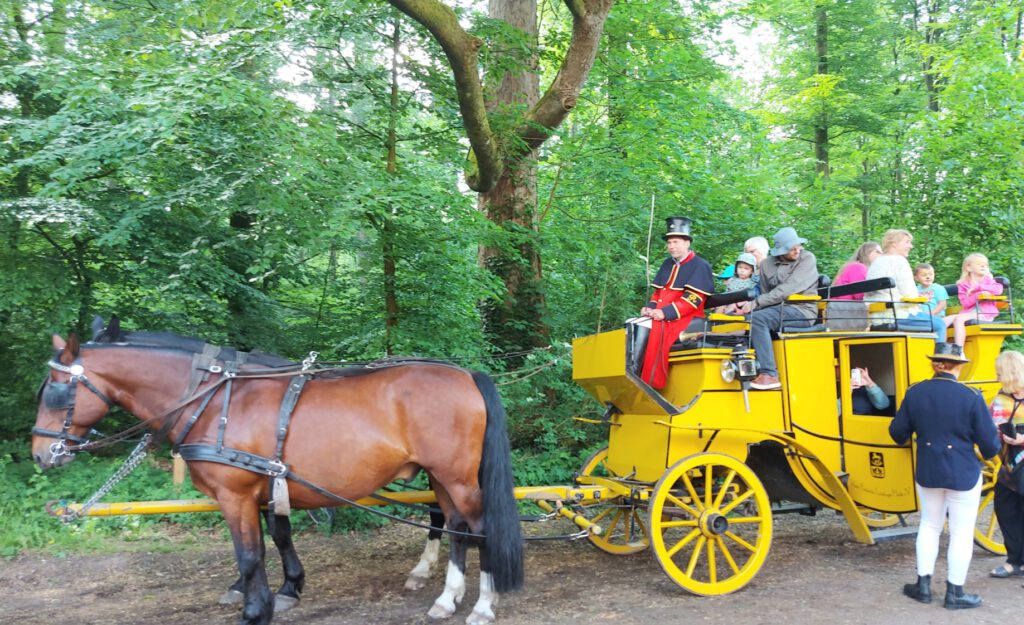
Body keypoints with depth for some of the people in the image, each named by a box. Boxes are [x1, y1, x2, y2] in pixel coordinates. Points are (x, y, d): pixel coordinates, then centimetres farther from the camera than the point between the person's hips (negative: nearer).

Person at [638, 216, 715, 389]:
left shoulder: (700, 266, -6)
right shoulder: (667, 264, 17)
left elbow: (693, 299, -15)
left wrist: (665, 313, -22)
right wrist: (650, 307, -2)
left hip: (685, 319, -8)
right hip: (661, 317, 8)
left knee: (656, 332, -30)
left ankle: (652, 384, -23)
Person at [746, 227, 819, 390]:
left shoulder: (807, 259, -5)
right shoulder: (767, 264, 10)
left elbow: (788, 289, -17)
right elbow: (766, 294, 16)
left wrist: (756, 303, -22)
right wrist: (755, 304, -6)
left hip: (801, 311, -6)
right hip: (778, 309, 6)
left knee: (757, 318, -28)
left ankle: (769, 375, -31)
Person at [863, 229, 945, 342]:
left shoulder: (876, 262, 17)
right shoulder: (899, 261, -8)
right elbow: (908, 292, -16)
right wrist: (918, 297, 7)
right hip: (896, 314, -9)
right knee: (940, 324, 6)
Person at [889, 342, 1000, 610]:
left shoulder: (915, 393, -6)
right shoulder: (971, 397, -16)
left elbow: (897, 432, 3)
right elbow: (989, 444, -12)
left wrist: (905, 439, 26)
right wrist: (990, 451, 12)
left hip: (927, 474, 4)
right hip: (963, 475, -4)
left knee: (930, 525, 19)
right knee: (961, 532, 9)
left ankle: (923, 585, 24)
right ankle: (955, 593, 16)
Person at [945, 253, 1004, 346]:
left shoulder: (988, 279, 11)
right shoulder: (963, 285, 12)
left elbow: (999, 289, -11)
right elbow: (965, 303, -3)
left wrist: (978, 287, -11)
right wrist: (978, 294, -19)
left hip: (985, 313, -4)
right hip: (969, 312, 4)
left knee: (959, 318, -30)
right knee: (946, 320, -19)